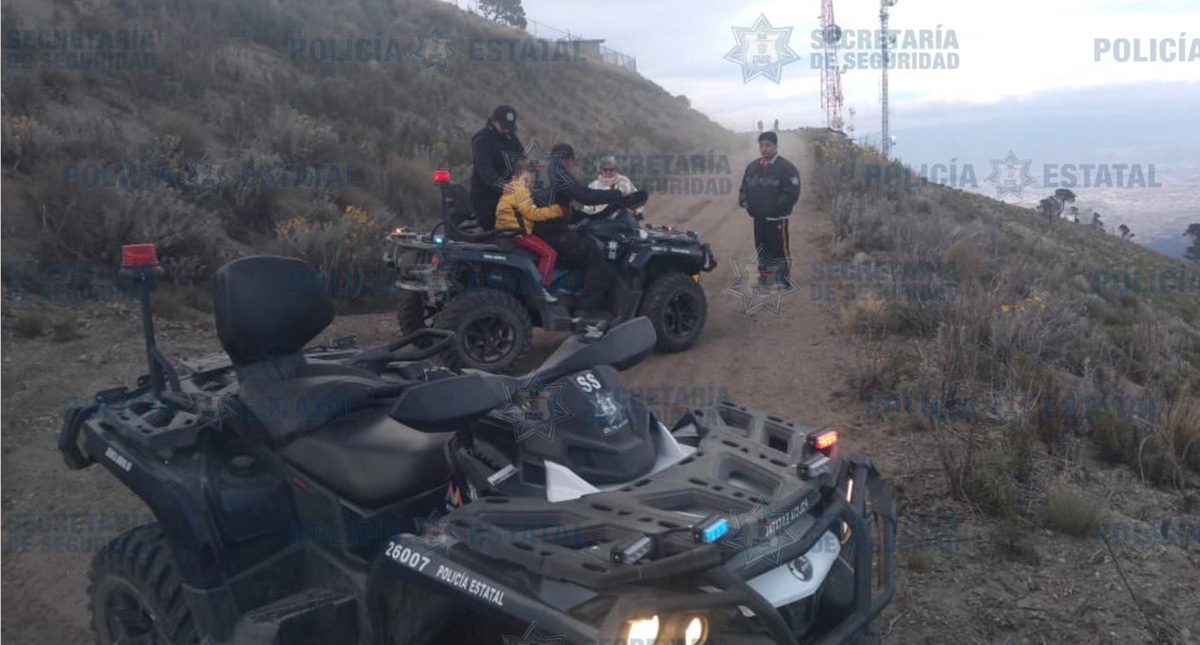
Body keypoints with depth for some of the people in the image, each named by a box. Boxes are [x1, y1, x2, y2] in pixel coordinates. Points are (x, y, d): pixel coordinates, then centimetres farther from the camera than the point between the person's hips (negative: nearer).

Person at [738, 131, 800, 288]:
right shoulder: (753, 166, 11)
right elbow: (745, 187, 17)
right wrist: (744, 200, -3)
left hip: (776, 218, -6)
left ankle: (783, 280, 8)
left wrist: (775, 206, -22)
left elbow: (791, 193, -16)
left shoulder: (786, 167, -9)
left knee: (780, 249, -2)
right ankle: (764, 276, 29)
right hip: (758, 216, 6)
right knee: (761, 247, 15)